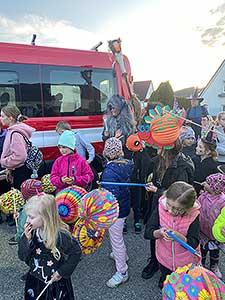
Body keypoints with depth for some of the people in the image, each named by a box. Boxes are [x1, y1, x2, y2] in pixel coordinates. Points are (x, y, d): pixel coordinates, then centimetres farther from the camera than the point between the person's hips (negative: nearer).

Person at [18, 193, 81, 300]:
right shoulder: (32, 232, -10)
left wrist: (62, 272, -14)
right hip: (34, 280, 5)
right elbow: (22, 256, -7)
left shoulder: (60, 235, -26)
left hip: (56, 283, -4)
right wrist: (26, 239, -23)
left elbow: (76, 252, -15)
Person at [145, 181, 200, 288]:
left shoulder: (193, 214, -28)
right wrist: (159, 233, -38)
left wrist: (179, 236, -42)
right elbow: (148, 231, -17)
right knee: (164, 285, 29)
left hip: (186, 263, -1)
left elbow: (194, 244, -24)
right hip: (164, 259, 2)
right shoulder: (160, 207, -23)